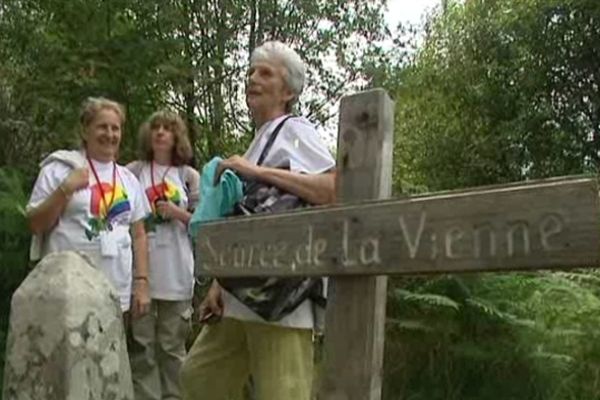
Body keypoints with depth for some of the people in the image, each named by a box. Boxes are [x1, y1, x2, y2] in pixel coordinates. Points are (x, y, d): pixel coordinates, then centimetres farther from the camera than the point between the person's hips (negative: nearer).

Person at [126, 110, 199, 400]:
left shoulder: (189, 176, 8)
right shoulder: (133, 172, 6)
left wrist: (178, 213, -9)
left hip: (176, 272, 1)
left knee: (172, 346, 8)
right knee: (141, 345, 4)